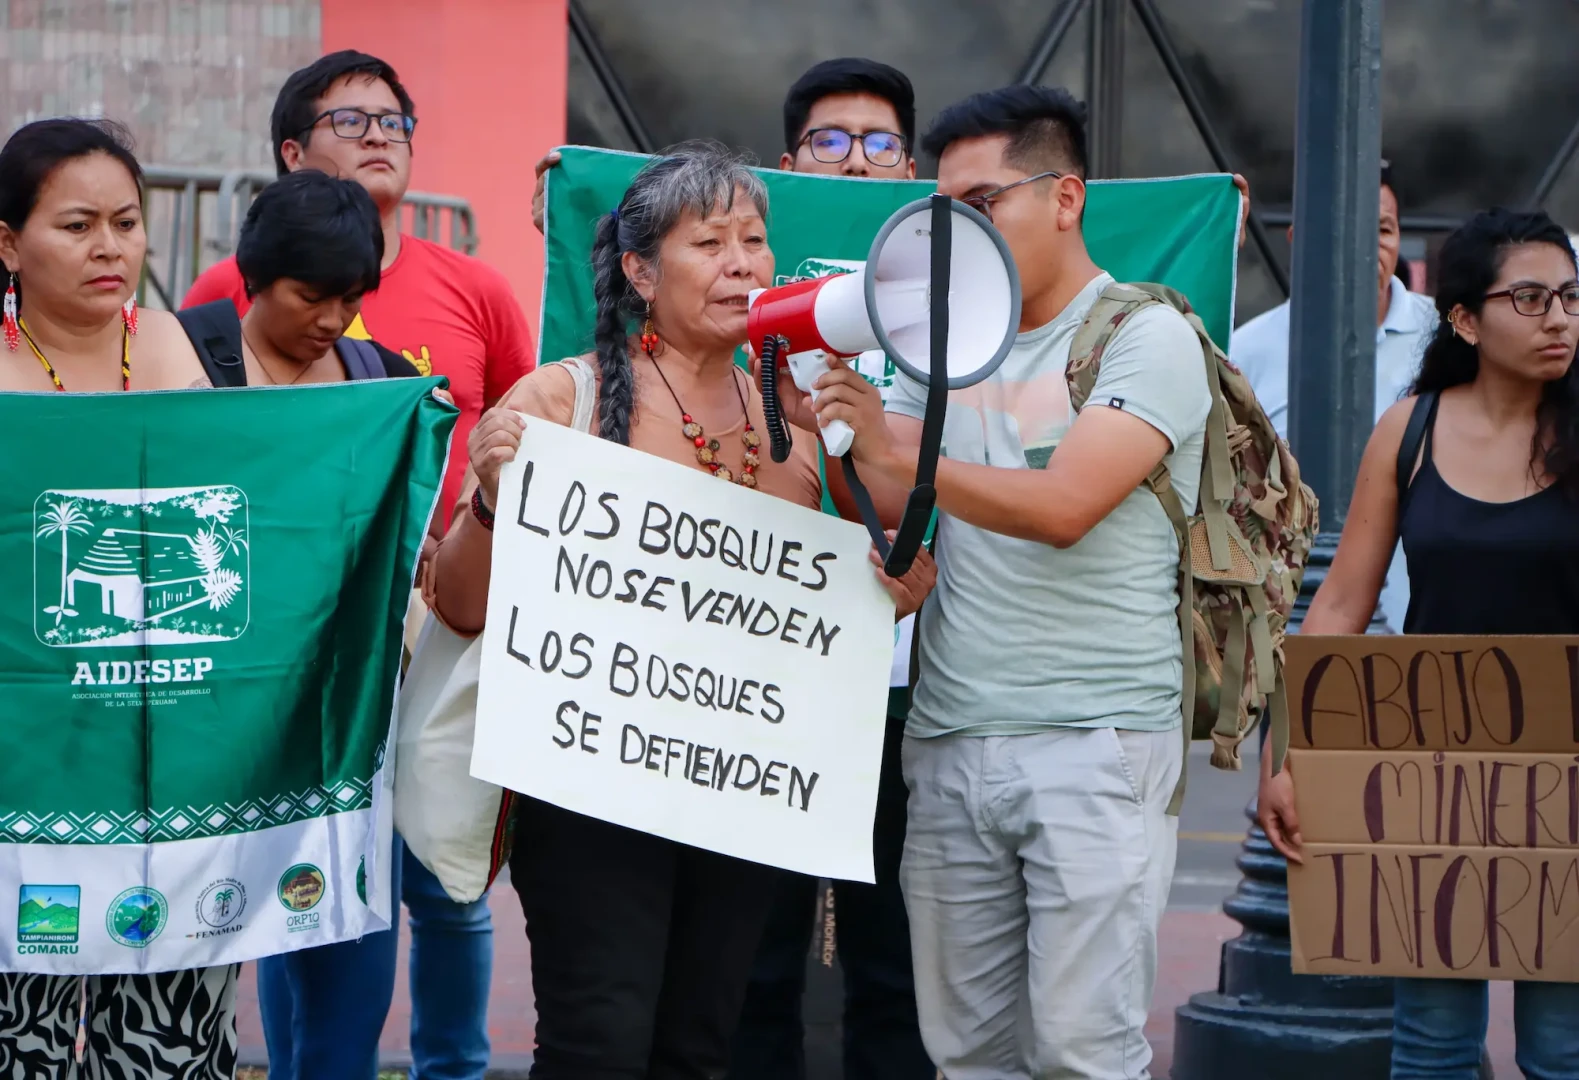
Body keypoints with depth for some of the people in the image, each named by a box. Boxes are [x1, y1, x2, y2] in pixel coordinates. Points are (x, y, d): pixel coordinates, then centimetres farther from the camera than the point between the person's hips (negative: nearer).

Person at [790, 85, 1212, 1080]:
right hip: (949, 739, 6)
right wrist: (824, 438, -9)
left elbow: (1063, 506, -17)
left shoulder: (1146, 338, -4)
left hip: (1096, 744, -6)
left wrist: (897, 454, -19)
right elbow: (892, 511, 9)